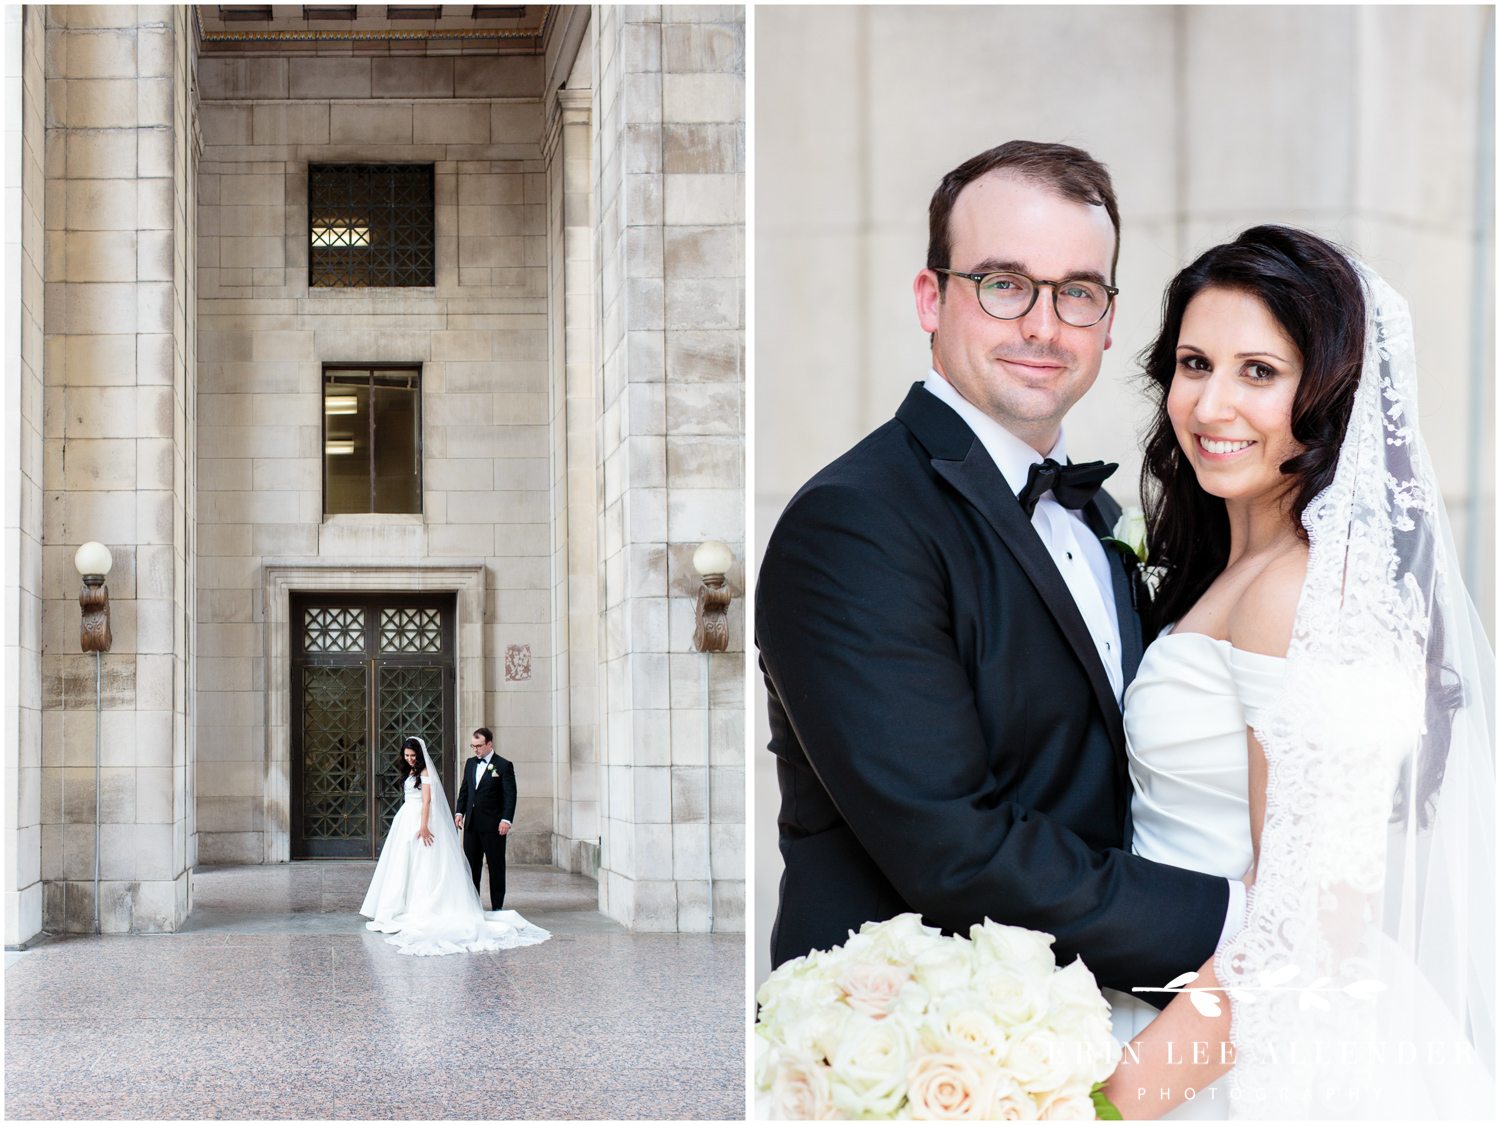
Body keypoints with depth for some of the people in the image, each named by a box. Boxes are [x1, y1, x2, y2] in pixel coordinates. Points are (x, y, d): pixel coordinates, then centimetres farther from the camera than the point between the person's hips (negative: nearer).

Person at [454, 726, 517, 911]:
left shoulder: (504, 766, -5)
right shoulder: (470, 763, 13)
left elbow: (510, 795, -8)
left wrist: (506, 820, -16)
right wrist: (459, 811, 6)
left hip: (493, 825, -5)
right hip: (471, 823, 6)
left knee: (496, 866, 1)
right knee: (471, 865, 8)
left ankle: (497, 905, 7)